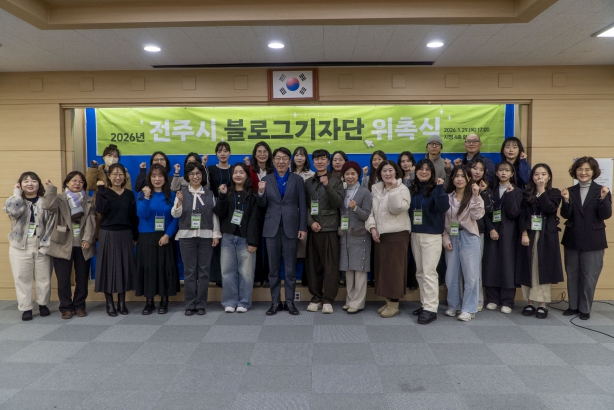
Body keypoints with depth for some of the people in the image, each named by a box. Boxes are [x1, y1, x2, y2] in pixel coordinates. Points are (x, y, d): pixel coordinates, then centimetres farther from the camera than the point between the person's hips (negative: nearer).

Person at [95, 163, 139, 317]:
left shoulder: (129, 194, 5)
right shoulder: (104, 192, -1)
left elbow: (134, 217, 6)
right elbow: (100, 209, -22)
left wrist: (135, 236, 4)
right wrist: (101, 189, -18)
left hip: (125, 235, 2)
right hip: (108, 235, -2)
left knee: (124, 267, 6)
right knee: (108, 267, 2)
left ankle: (122, 302, 18)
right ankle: (109, 304, 13)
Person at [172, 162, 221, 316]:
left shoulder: (209, 193, 7)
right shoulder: (182, 192, 4)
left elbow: (215, 215, 6)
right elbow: (175, 214, -3)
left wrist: (216, 234, -1)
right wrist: (179, 201, -21)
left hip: (206, 236, 1)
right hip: (187, 235, -1)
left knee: (204, 270, 4)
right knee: (189, 271, 3)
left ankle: (201, 304, 12)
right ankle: (189, 305, 11)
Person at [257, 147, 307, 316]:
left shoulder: (297, 180, 4)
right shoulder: (266, 180, 7)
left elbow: (302, 206, 1)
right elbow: (262, 205, 4)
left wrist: (303, 227, -5)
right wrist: (261, 193, -16)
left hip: (290, 227, -1)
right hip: (272, 228, 1)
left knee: (290, 268, 5)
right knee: (273, 268, 7)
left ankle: (290, 302, 16)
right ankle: (275, 302, 16)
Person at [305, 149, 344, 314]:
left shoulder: (336, 181, 5)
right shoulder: (308, 182, 14)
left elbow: (338, 203, -7)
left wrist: (327, 186, -18)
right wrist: (310, 222, -6)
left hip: (330, 228, -3)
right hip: (313, 228, 3)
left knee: (330, 265, -3)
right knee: (313, 265, 5)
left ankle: (328, 300, 5)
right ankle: (316, 298, 16)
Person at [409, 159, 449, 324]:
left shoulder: (435, 189, -7)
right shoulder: (412, 189, 7)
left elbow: (444, 207, -22)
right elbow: (408, 209, 9)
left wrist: (440, 187, -25)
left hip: (432, 236, -6)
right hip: (415, 235, 6)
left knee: (429, 272, -6)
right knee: (420, 272, 12)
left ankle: (431, 309, 0)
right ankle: (424, 304, 23)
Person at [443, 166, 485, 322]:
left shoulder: (473, 196, 1)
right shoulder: (448, 197, 8)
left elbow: (477, 216, -14)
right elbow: (444, 220, 7)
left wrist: (476, 196, -19)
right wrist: (446, 239, -1)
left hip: (469, 237, -3)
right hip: (452, 238, 3)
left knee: (470, 274, -1)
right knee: (452, 273, 10)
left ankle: (469, 309, 7)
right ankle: (453, 305, 22)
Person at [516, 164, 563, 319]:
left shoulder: (554, 193, 4)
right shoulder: (527, 193, 7)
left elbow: (550, 209, -16)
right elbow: (522, 215, 0)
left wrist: (542, 191, -11)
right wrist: (524, 234, -11)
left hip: (547, 236, -2)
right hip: (529, 235, 2)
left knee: (543, 269, 0)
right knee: (529, 269, 3)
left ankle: (542, 305, 8)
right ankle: (530, 303, 12)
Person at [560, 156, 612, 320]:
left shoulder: (602, 191, -3)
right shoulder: (570, 191, 2)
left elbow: (605, 215, -11)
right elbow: (566, 215, -5)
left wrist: (603, 199, -26)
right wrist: (566, 200, -22)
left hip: (593, 242, -3)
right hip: (572, 241, 3)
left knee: (589, 277, 5)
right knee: (572, 275, 12)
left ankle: (585, 308, 18)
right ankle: (573, 306, 25)